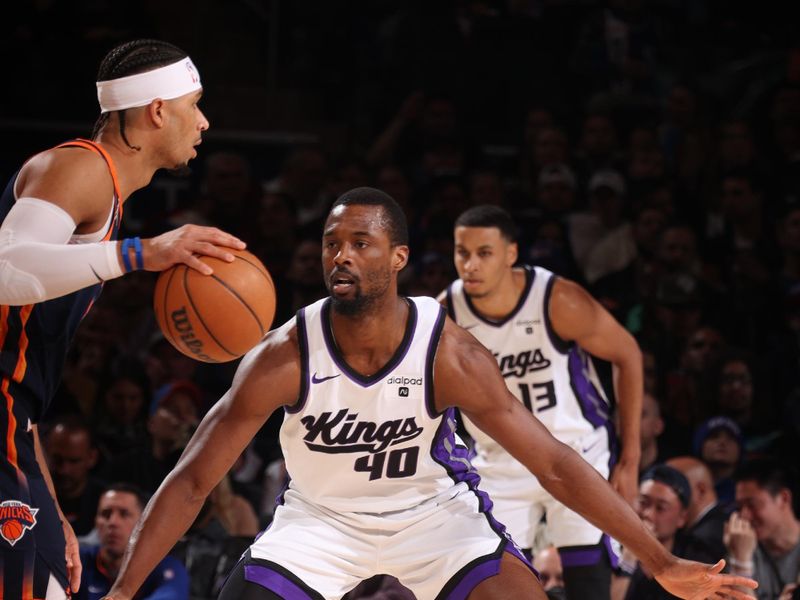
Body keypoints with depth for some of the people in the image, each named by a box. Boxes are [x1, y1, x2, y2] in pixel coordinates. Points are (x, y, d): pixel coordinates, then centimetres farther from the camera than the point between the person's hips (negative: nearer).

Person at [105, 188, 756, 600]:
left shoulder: (449, 352, -26)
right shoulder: (284, 357, -26)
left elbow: (555, 464, -21)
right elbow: (193, 480, -20)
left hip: (432, 511, 0)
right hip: (320, 516, 0)